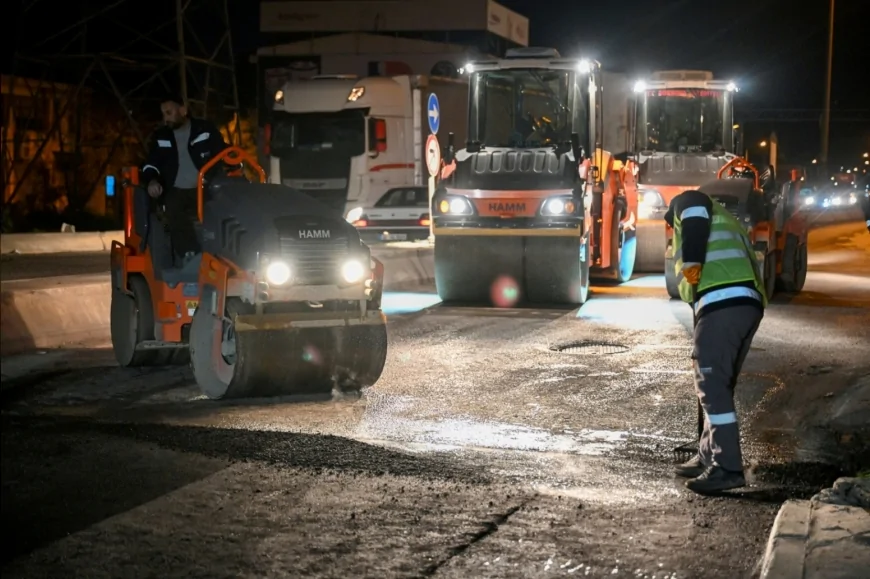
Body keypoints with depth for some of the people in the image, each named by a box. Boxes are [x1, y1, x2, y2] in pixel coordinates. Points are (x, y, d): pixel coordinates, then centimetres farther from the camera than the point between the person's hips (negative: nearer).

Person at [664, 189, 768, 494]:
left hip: (722, 303, -9)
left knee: (712, 386, -9)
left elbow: (695, 218, -8)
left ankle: (727, 468, -12)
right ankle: (710, 457, 24)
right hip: (748, 303, 9)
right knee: (719, 385, 17)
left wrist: (691, 262, -16)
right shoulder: (725, 222, 40)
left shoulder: (687, 202, 17)